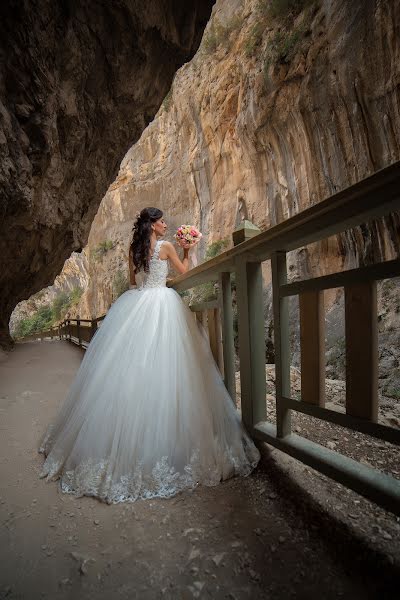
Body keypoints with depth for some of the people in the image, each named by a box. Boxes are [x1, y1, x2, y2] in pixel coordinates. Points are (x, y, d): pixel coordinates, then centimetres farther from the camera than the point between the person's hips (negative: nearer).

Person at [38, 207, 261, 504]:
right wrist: (187, 251, 24)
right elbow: (184, 270, 10)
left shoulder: (134, 248, 13)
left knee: (129, 367, 9)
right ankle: (158, 442, 5)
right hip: (161, 304, -5)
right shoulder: (166, 246, -2)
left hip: (134, 304, 6)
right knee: (159, 370, -3)